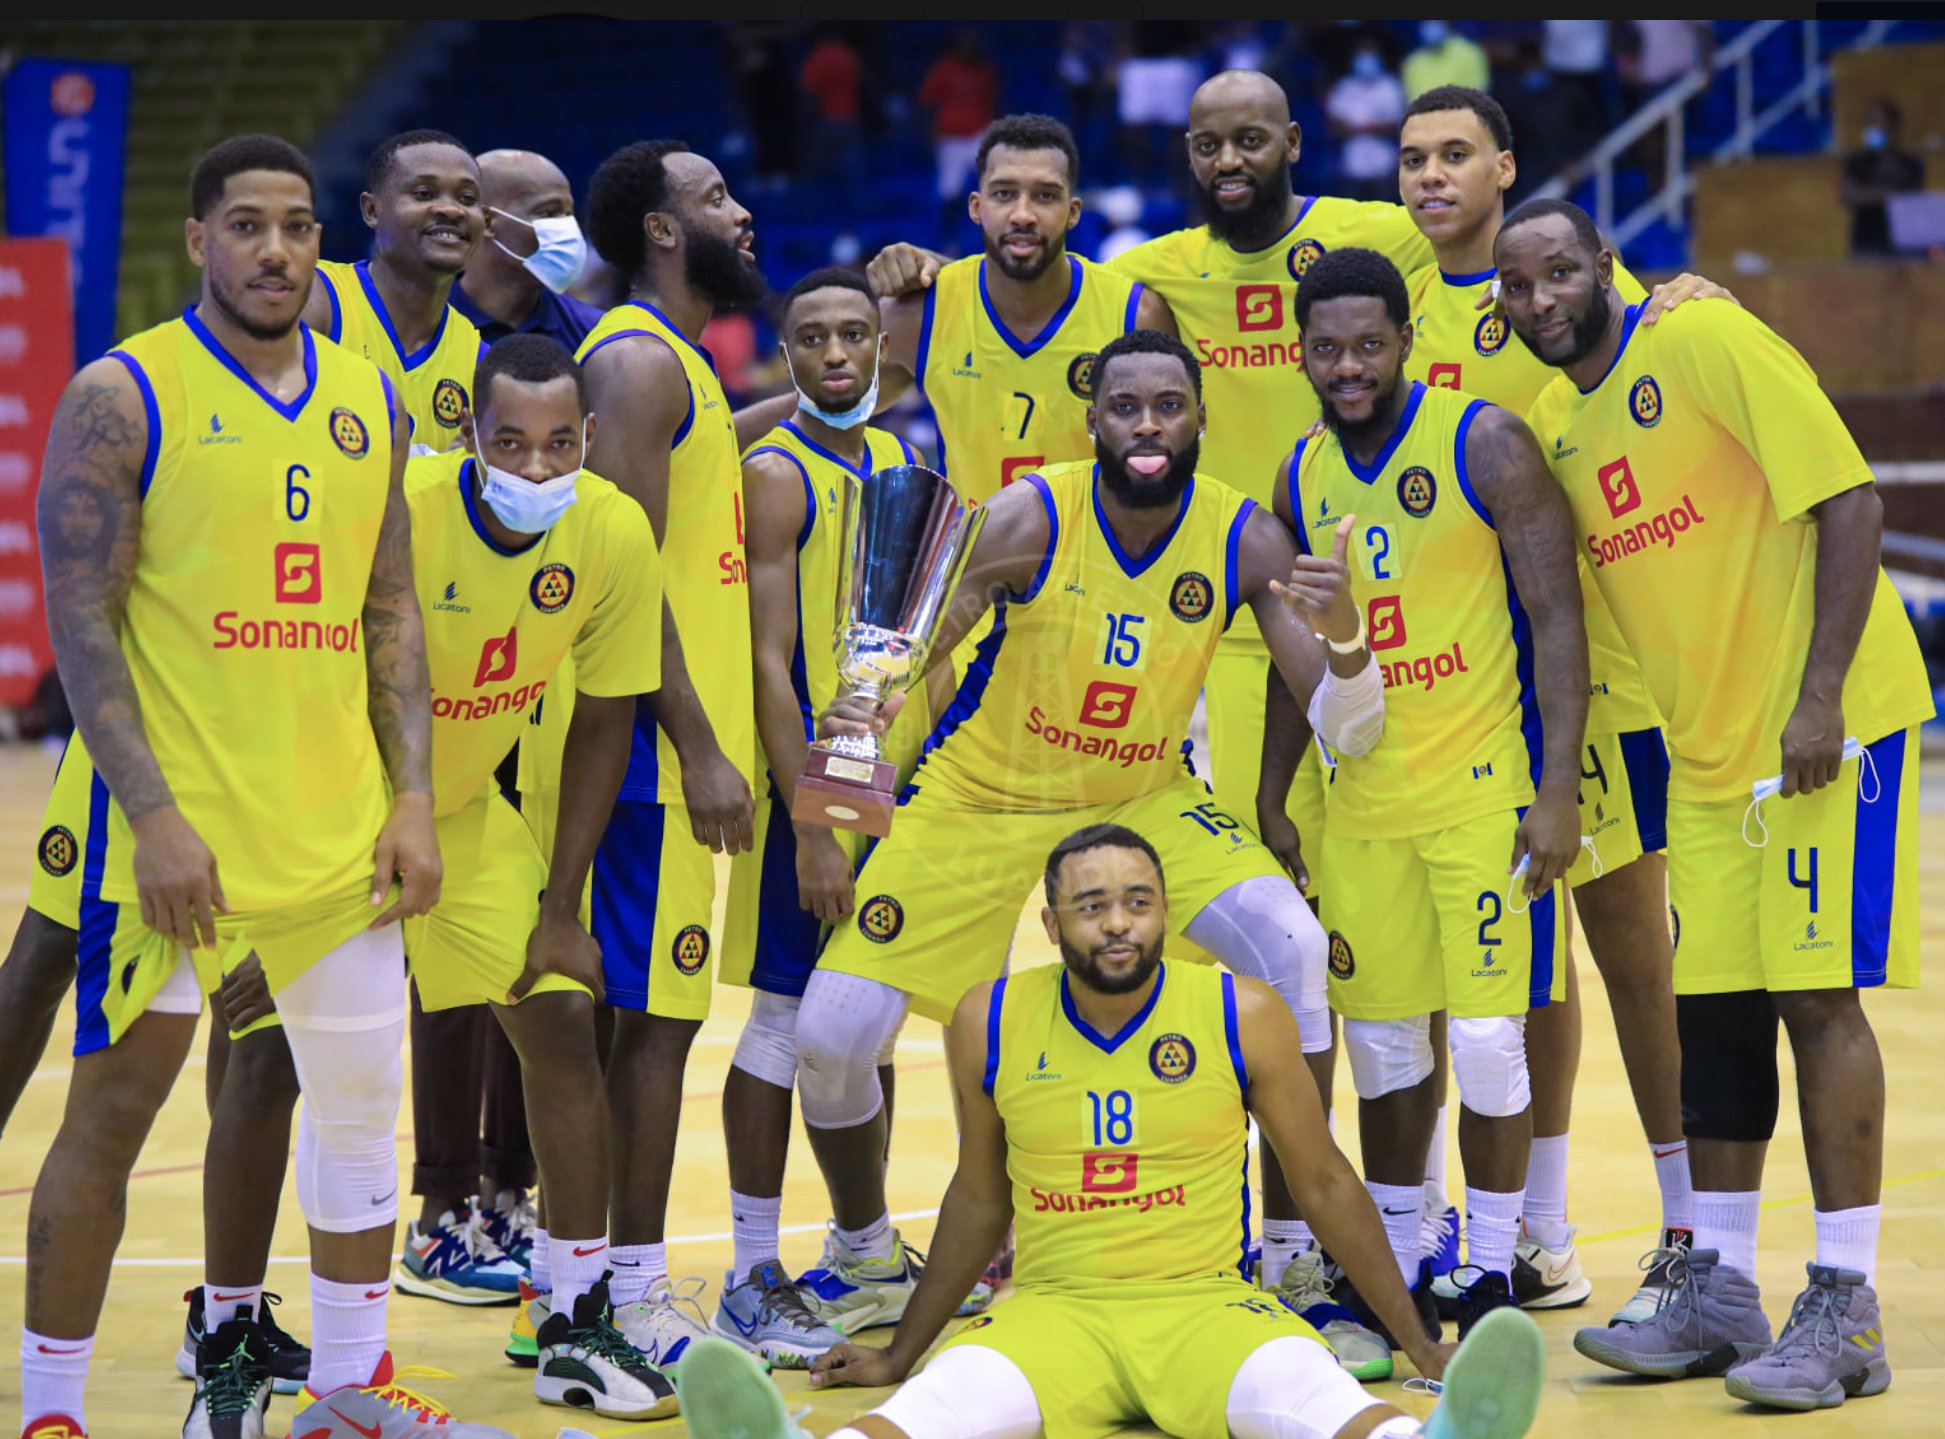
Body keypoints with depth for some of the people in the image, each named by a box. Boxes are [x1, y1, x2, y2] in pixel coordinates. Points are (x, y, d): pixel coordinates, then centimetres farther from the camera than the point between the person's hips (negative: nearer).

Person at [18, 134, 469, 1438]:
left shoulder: (371, 402, 10)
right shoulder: (122, 398, -7)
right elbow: (82, 621, -10)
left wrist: (412, 796, 5)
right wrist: (151, 812, -17)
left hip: (335, 824, 6)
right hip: (173, 825, -6)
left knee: (364, 1098, 11)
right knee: (115, 1108, -1)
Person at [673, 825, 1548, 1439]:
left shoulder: (1243, 1018, -1)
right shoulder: (990, 1024, 3)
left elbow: (1323, 1183, 11)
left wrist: (1417, 1344, 15)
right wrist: (900, 1355, 27)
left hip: (1202, 1303, 0)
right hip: (1052, 1308, 0)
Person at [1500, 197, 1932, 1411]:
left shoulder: (1709, 343, -12)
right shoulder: (1553, 421, 11)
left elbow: (1849, 501, -16)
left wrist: (1819, 695, -22)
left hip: (1826, 728, -8)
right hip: (1708, 750, 8)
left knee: (1815, 993, -8)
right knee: (1715, 1003, 9)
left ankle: (1845, 1309, -4)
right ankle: (1720, 1290, 18)